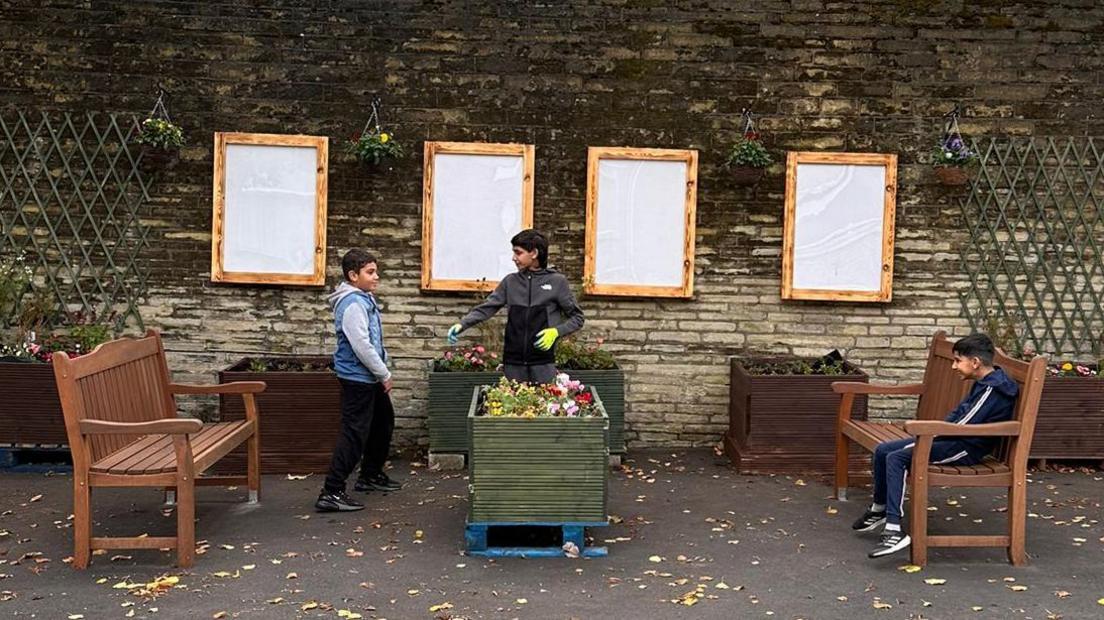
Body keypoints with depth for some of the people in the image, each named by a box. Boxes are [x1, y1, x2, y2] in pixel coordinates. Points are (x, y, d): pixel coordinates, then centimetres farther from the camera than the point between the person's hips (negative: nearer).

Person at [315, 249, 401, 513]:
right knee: (354, 434, -10)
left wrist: (382, 374, 16)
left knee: (383, 423, 23)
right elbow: (361, 345, -25)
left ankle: (370, 475, 38)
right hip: (357, 379, -11)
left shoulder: (365, 299, 12)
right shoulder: (352, 303, -20)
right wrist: (384, 374, -16)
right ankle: (331, 493, -7)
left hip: (370, 379, 11)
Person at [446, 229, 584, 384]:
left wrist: (556, 331, -11)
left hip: (543, 363, -2)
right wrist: (462, 324, -11)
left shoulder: (557, 281, 1)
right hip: (513, 363, 2)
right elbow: (486, 308, 4)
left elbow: (577, 318, 6)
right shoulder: (510, 282, 8)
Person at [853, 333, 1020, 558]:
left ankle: (894, 531, -30)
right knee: (883, 450, 6)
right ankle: (879, 510, 22)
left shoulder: (992, 390, -18)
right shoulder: (983, 383, 14)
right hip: (957, 441, 10)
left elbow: (962, 426, -21)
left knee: (896, 458, -26)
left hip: (967, 449, -10)